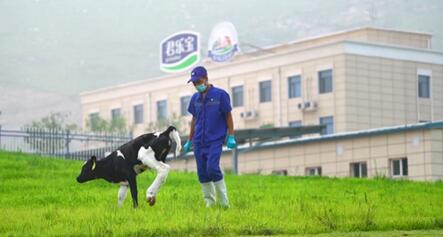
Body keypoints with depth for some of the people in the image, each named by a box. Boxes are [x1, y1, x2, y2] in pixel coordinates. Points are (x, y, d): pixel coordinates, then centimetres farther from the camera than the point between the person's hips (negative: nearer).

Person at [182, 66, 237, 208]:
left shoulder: (220, 95, -4)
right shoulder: (195, 98, 11)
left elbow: (228, 116, -1)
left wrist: (231, 137, -6)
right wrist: (189, 141, 21)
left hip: (215, 140, -5)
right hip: (199, 142, 5)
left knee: (212, 168, -19)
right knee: (202, 174, 3)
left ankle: (224, 202, -7)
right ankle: (210, 203, 12)